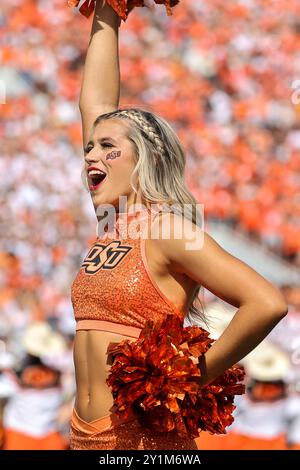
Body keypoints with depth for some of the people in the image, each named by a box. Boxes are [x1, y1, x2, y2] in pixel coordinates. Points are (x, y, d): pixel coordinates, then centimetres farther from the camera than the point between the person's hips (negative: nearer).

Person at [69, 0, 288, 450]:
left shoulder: (167, 229, -10)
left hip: (144, 437, -7)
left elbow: (268, 303, -21)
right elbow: (94, 104, 16)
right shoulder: (112, 225, 10)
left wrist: (197, 378, -13)